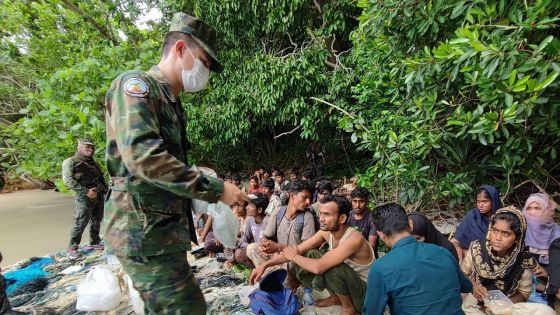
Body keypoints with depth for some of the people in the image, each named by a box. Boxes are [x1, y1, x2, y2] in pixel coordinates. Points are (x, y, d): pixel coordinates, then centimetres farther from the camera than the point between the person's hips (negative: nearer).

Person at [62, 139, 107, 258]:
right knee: (80, 223, -6)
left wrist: (107, 190, 10)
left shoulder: (94, 163, 18)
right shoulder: (70, 161, -3)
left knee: (96, 221, 14)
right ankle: (72, 248, 7)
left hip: (99, 196, 7)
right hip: (84, 197, -7)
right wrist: (86, 191, -19)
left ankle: (94, 243, 28)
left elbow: (101, 178, 24)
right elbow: (68, 180, -13)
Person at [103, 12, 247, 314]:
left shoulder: (171, 102, 19)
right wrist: (215, 189, -23)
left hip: (161, 228, 10)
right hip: (144, 229, -10)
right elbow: (142, 155, -26)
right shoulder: (137, 84, -10)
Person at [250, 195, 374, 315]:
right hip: (344, 279, 7)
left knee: (331, 267, -33)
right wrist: (265, 265, -14)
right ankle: (335, 297, 11)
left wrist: (294, 257, -21)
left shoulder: (353, 238, -34)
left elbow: (318, 267, -41)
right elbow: (298, 249, -7)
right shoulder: (326, 231, -11)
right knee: (308, 256, -7)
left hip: (365, 290, -6)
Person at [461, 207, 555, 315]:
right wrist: (472, 286, -20)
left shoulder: (525, 261, -10)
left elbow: (523, 293, 1)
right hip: (474, 301, -3)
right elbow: (462, 274, 0)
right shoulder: (477, 247, -11)